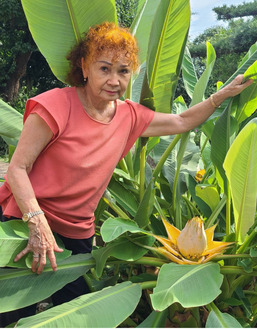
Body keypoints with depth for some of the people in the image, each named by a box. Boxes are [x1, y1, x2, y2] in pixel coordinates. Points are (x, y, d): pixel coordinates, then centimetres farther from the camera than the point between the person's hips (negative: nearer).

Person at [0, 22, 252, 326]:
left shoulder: (129, 115, 2)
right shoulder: (56, 105, -15)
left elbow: (181, 122, 13)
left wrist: (224, 93, 9)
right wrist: (37, 223, -29)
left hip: (77, 235, 5)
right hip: (28, 223, -4)